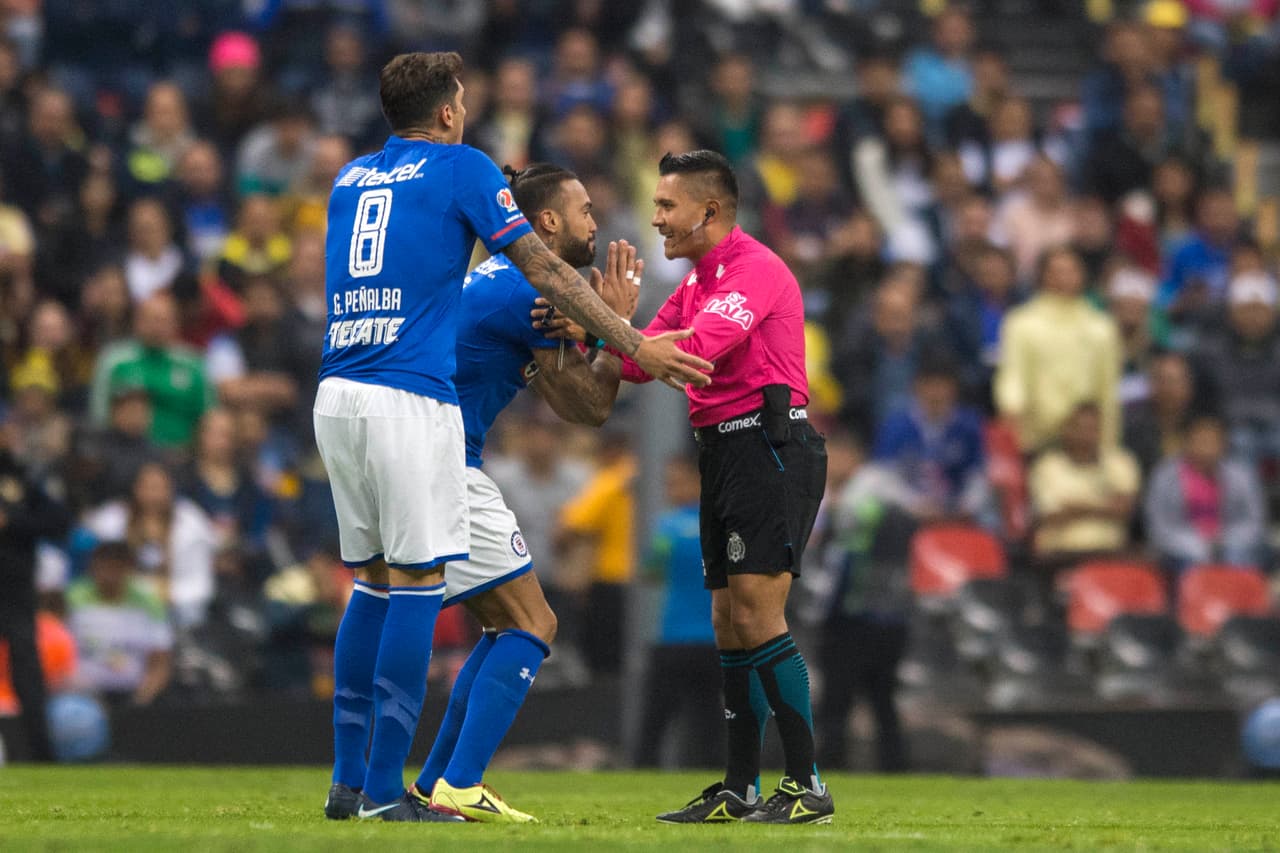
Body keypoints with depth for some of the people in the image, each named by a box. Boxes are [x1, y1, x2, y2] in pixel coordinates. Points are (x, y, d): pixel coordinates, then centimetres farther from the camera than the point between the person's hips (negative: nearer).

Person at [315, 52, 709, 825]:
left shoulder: (351, 178, 18)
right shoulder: (462, 169, 0)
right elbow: (546, 270, -1)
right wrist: (636, 345, 3)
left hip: (337, 393, 7)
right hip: (410, 399, -7)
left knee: (373, 582, 14)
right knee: (419, 584, -3)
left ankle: (348, 780, 12)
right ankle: (384, 789, -5)